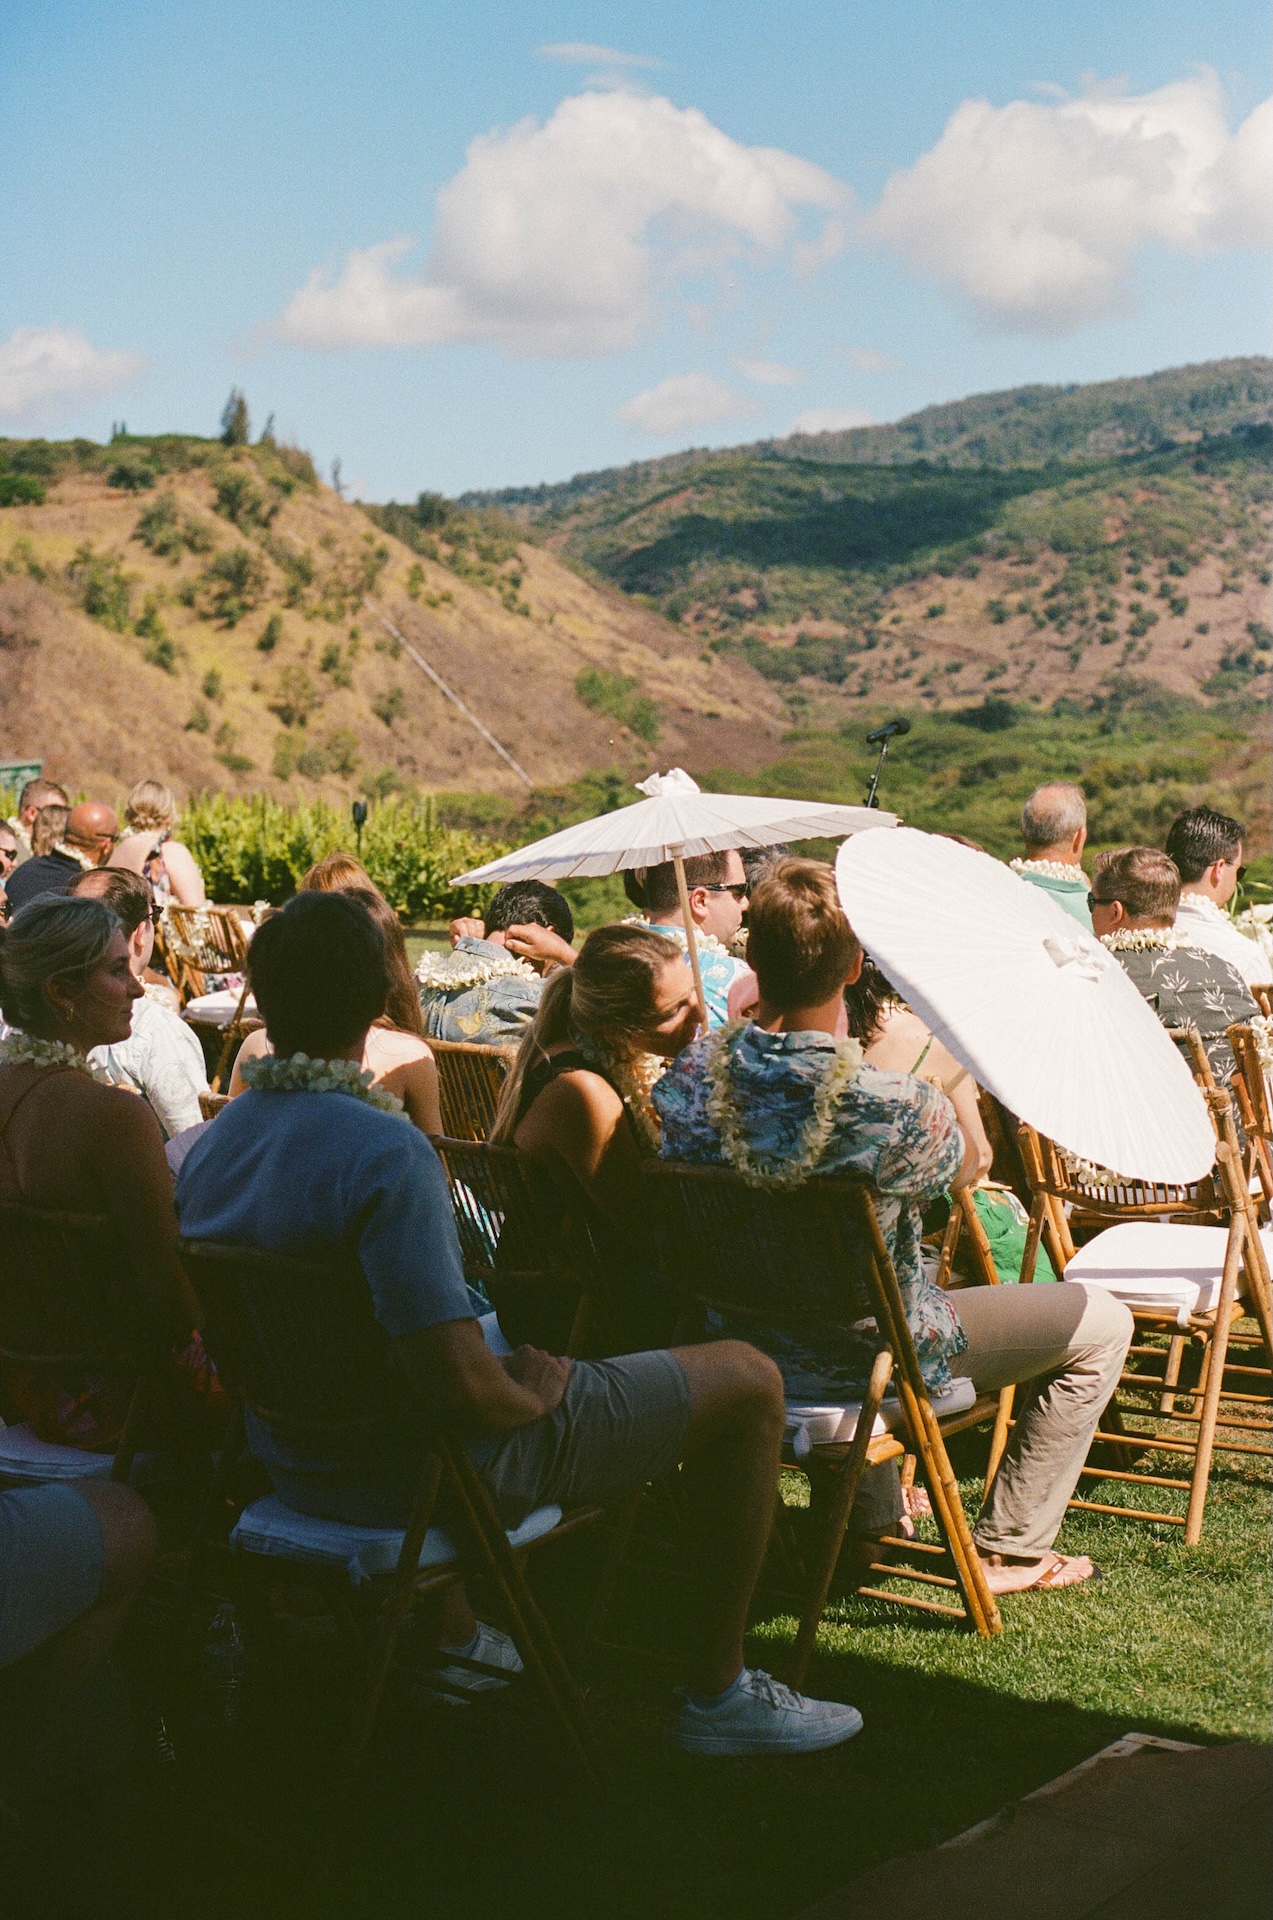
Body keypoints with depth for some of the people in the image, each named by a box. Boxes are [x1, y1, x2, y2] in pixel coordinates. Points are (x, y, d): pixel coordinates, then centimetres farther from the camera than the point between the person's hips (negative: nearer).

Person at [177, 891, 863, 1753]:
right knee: (748, 1381, 4)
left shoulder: (208, 1147, -4)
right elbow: (456, 1384, -32)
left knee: (504, 1337, 39)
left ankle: (457, 1639, 43)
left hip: (296, 1460, 8)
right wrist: (531, 1394, -9)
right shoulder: (388, 1153, -29)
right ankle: (719, 1691, 15)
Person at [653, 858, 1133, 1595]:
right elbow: (970, 1164, -7)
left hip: (732, 1347, 6)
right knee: (1101, 1322, 11)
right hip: (863, 1360, -6)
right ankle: (1010, 1548, 19)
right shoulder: (892, 1105, -32)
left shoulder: (688, 1077, -17)